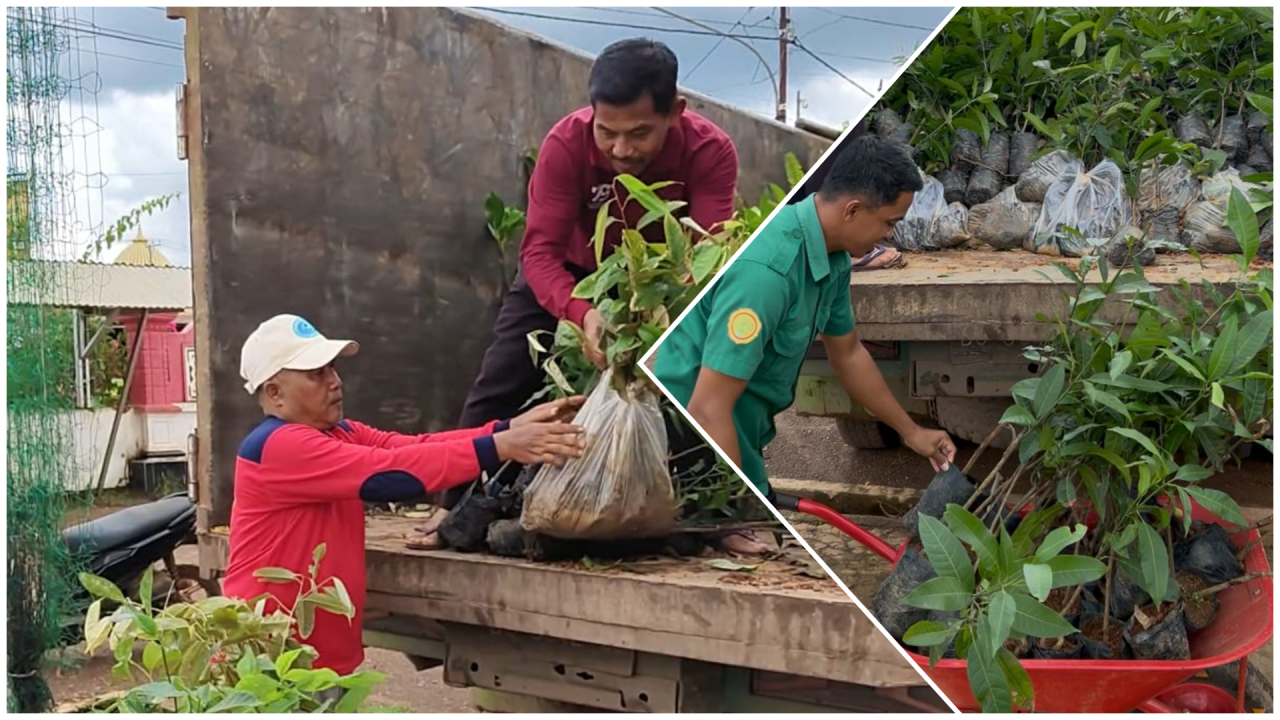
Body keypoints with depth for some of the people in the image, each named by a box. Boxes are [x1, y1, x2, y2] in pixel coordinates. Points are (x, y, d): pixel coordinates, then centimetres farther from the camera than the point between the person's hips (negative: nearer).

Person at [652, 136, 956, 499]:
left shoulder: (831, 257, -1)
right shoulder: (767, 269, -31)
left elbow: (848, 353, 17)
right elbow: (707, 411, -31)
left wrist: (910, 431, 24)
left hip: (743, 433, 9)